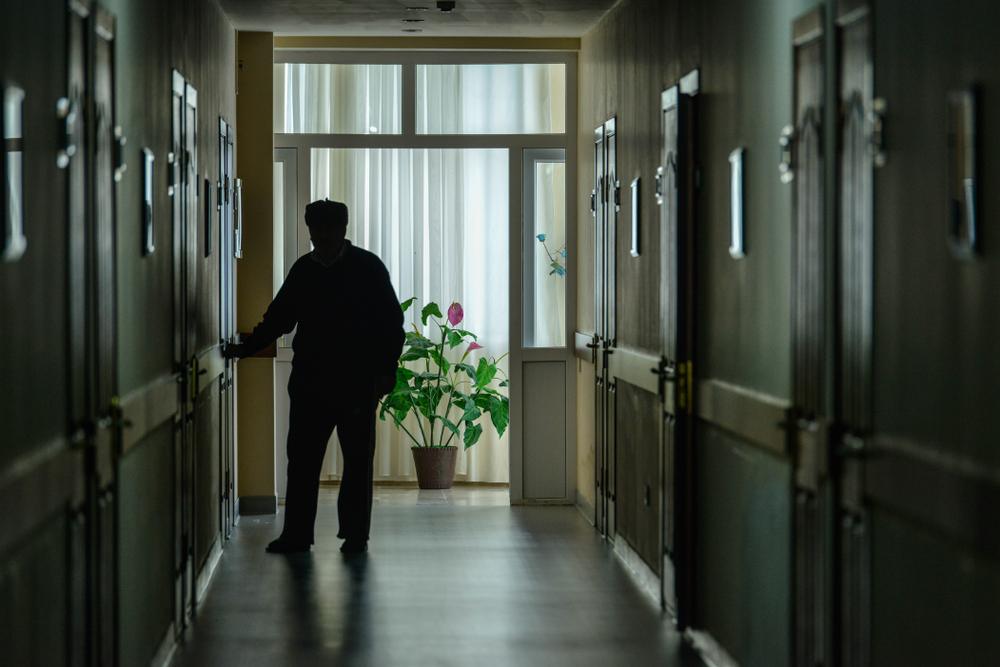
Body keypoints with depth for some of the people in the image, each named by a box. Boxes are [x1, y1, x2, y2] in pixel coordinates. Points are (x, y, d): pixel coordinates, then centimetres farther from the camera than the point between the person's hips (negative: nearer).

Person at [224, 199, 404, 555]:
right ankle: (296, 533, 8)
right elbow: (278, 318, 15)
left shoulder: (367, 267, -2)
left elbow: (391, 323, -3)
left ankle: (355, 534, 10)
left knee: (357, 459, 2)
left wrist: (386, 369, -10)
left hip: (358, 382, -3)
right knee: (301, 458, 2)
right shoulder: (303, 269, 9)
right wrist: (245, 348, 6)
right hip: (310, 381, 4)